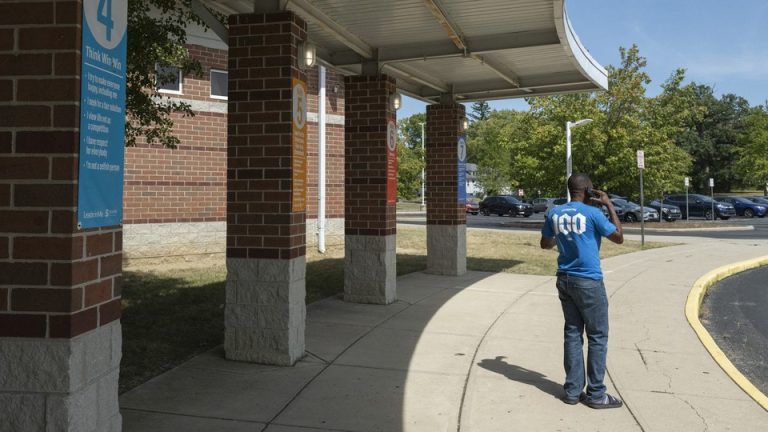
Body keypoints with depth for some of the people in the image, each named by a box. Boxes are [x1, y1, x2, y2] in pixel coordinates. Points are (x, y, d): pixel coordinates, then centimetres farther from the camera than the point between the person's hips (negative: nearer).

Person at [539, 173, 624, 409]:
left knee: (572, 334, 11)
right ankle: (595, 394, 8)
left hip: (564, 280, 6)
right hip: (589, 282, -6)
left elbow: (545, 244, 17)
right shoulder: (592, 213, -12)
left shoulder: (554, 213, 5)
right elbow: (619, 238, -1)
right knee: (597, 337, 4)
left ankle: (572, 391, 15)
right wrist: (609, 206, 1)